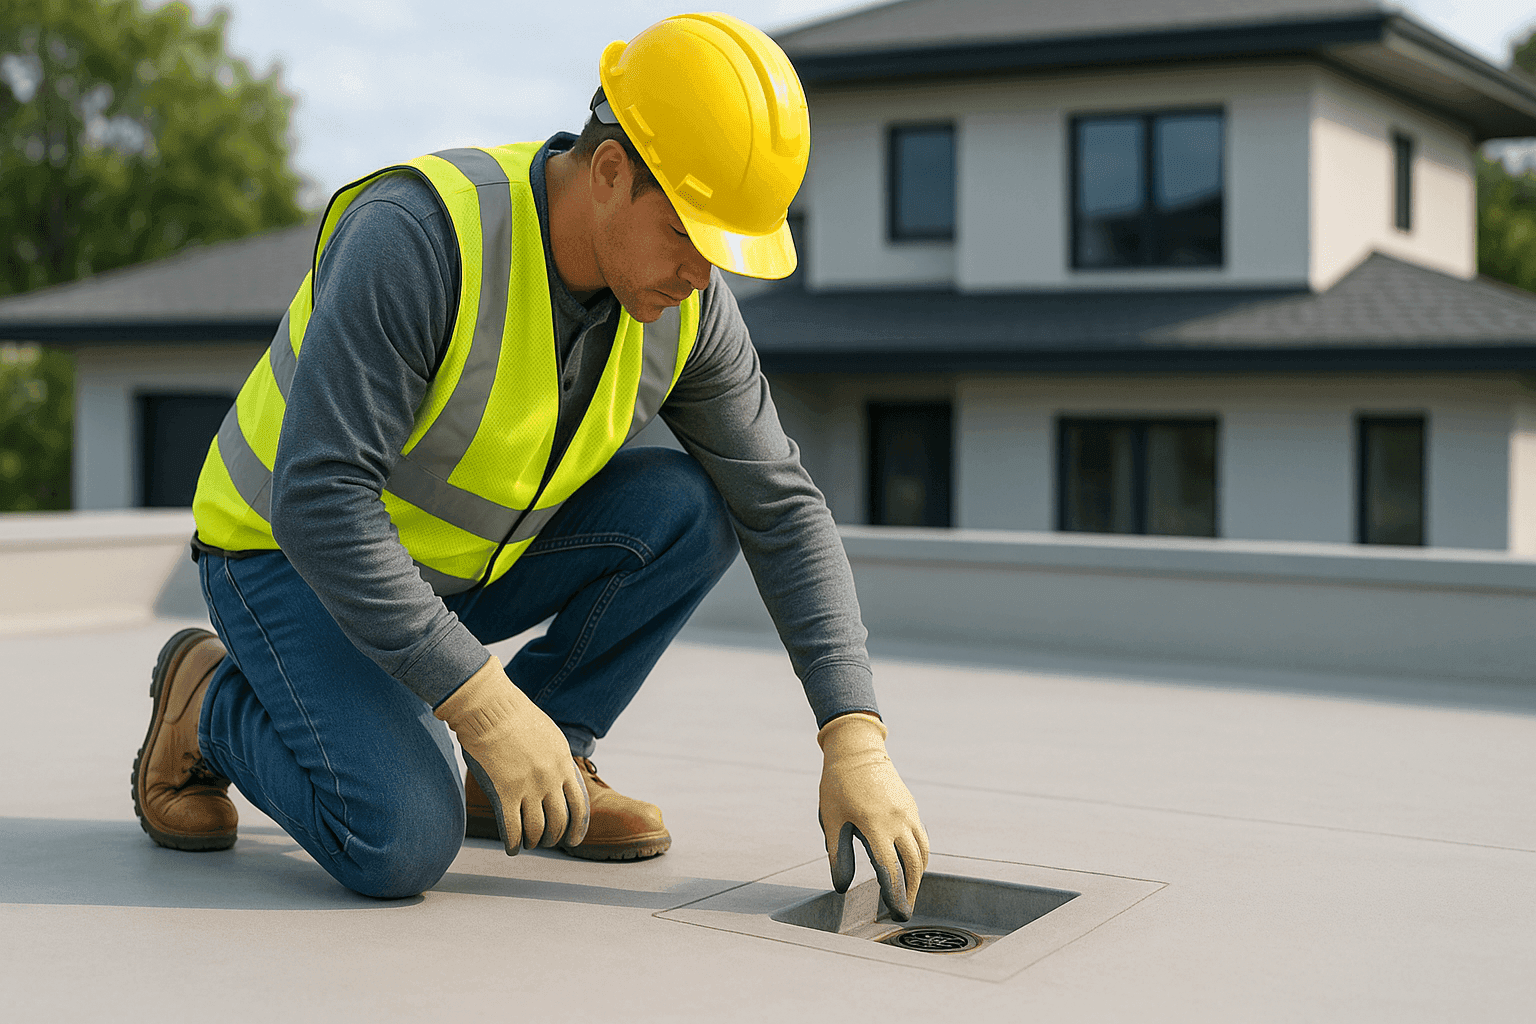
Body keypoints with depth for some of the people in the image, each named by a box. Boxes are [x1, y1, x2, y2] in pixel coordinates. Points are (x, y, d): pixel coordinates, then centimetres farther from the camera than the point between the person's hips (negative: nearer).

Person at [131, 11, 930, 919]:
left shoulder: (687, 302, -14)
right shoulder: (418, 235, -33)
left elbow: (783, 509, -10)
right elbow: (318, 501, -35)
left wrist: (857, 743, -19)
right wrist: (485, 703, -35)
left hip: (463, 561, 6)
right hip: (290, 553, -6)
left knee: (687, 510, -16)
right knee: (403, 846, -26)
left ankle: (545, 765, -1)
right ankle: (215, 701, 3)